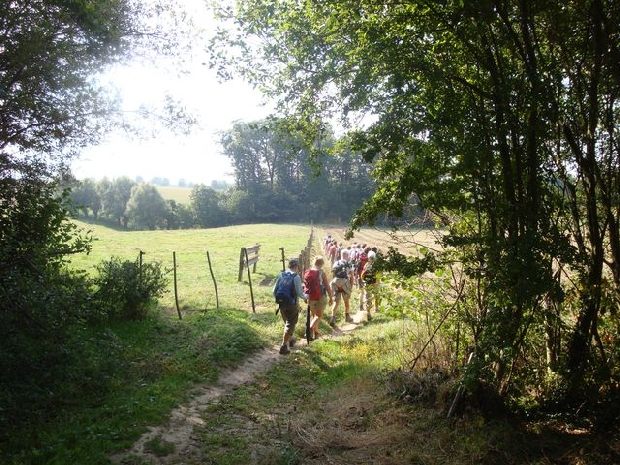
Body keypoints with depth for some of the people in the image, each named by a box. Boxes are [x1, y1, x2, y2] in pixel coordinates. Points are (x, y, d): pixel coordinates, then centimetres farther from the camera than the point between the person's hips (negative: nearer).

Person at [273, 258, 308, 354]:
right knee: (290, 325, 4)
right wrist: (305, 297, 4)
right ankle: (284, 346, -1)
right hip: (292, 304, -6)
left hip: (281, 304, 6)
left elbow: (275, 291, 5)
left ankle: (290, 339, 41)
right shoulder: (296, 277, -12)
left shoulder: (281, 275, 4)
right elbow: (299, 293, -16)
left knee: (287, 322, 24)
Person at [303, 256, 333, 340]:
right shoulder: (321, 273, -11)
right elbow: (327, 286, -9)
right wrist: (331, 297, 1)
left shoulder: (307, 272, 2)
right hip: (320, 297, -5)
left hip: (310, 297, 5)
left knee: (314, 315, 20)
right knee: (319, 316, 1)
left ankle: (316, 332, 27)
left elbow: (305, 285, 9)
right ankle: (310, 328, -22)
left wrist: (306, 297, 19)